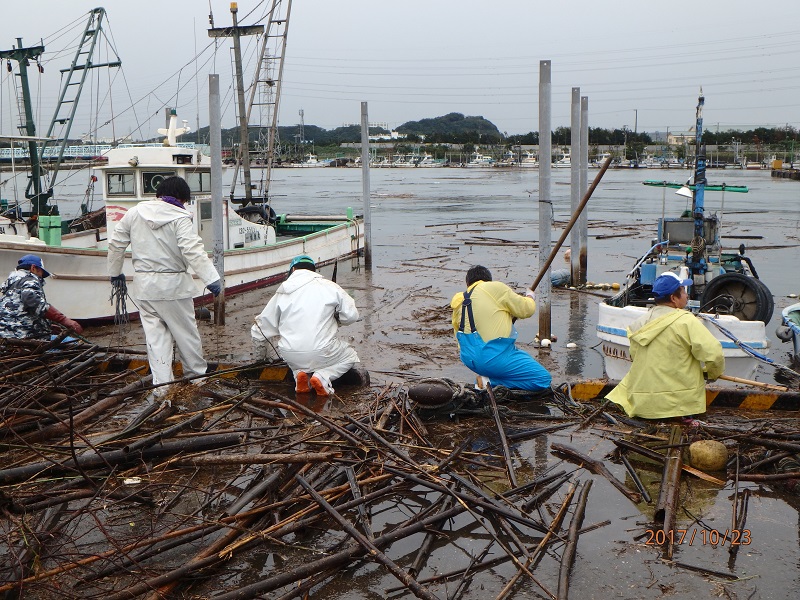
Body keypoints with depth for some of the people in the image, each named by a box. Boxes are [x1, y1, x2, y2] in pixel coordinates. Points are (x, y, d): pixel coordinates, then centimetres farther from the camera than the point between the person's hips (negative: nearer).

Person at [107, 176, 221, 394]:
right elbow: (193, 251, -23)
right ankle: (197, 374, 26)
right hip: (173, 285, -4)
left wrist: (115, 271, 27)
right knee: (186, 331, 11)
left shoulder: (135, 213, 6)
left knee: (154, 333, 8)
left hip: (144, 285, 4)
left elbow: (115, 244, 13)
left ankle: (162, 384, 6)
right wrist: (211, 278, -24)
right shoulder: (180, 218, -11)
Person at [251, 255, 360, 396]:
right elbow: (352, 315, 3)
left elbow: (258, 331, 16)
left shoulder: (282, 292, 10)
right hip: (321, 354, -3)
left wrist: (262, 350, 38)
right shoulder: (330, 287, 3)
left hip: (290, 357, 3)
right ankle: (322, 376, -4)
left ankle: (299, 373, 4)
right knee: (350, 356, 25)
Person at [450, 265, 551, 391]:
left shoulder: (459, 303, 13)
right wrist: (530, 297, 22)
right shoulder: (495, 288, -5)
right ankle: (491, 381, -8)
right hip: (493, 359, -8)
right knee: (543, 380, -3)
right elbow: (526, 310, 0)